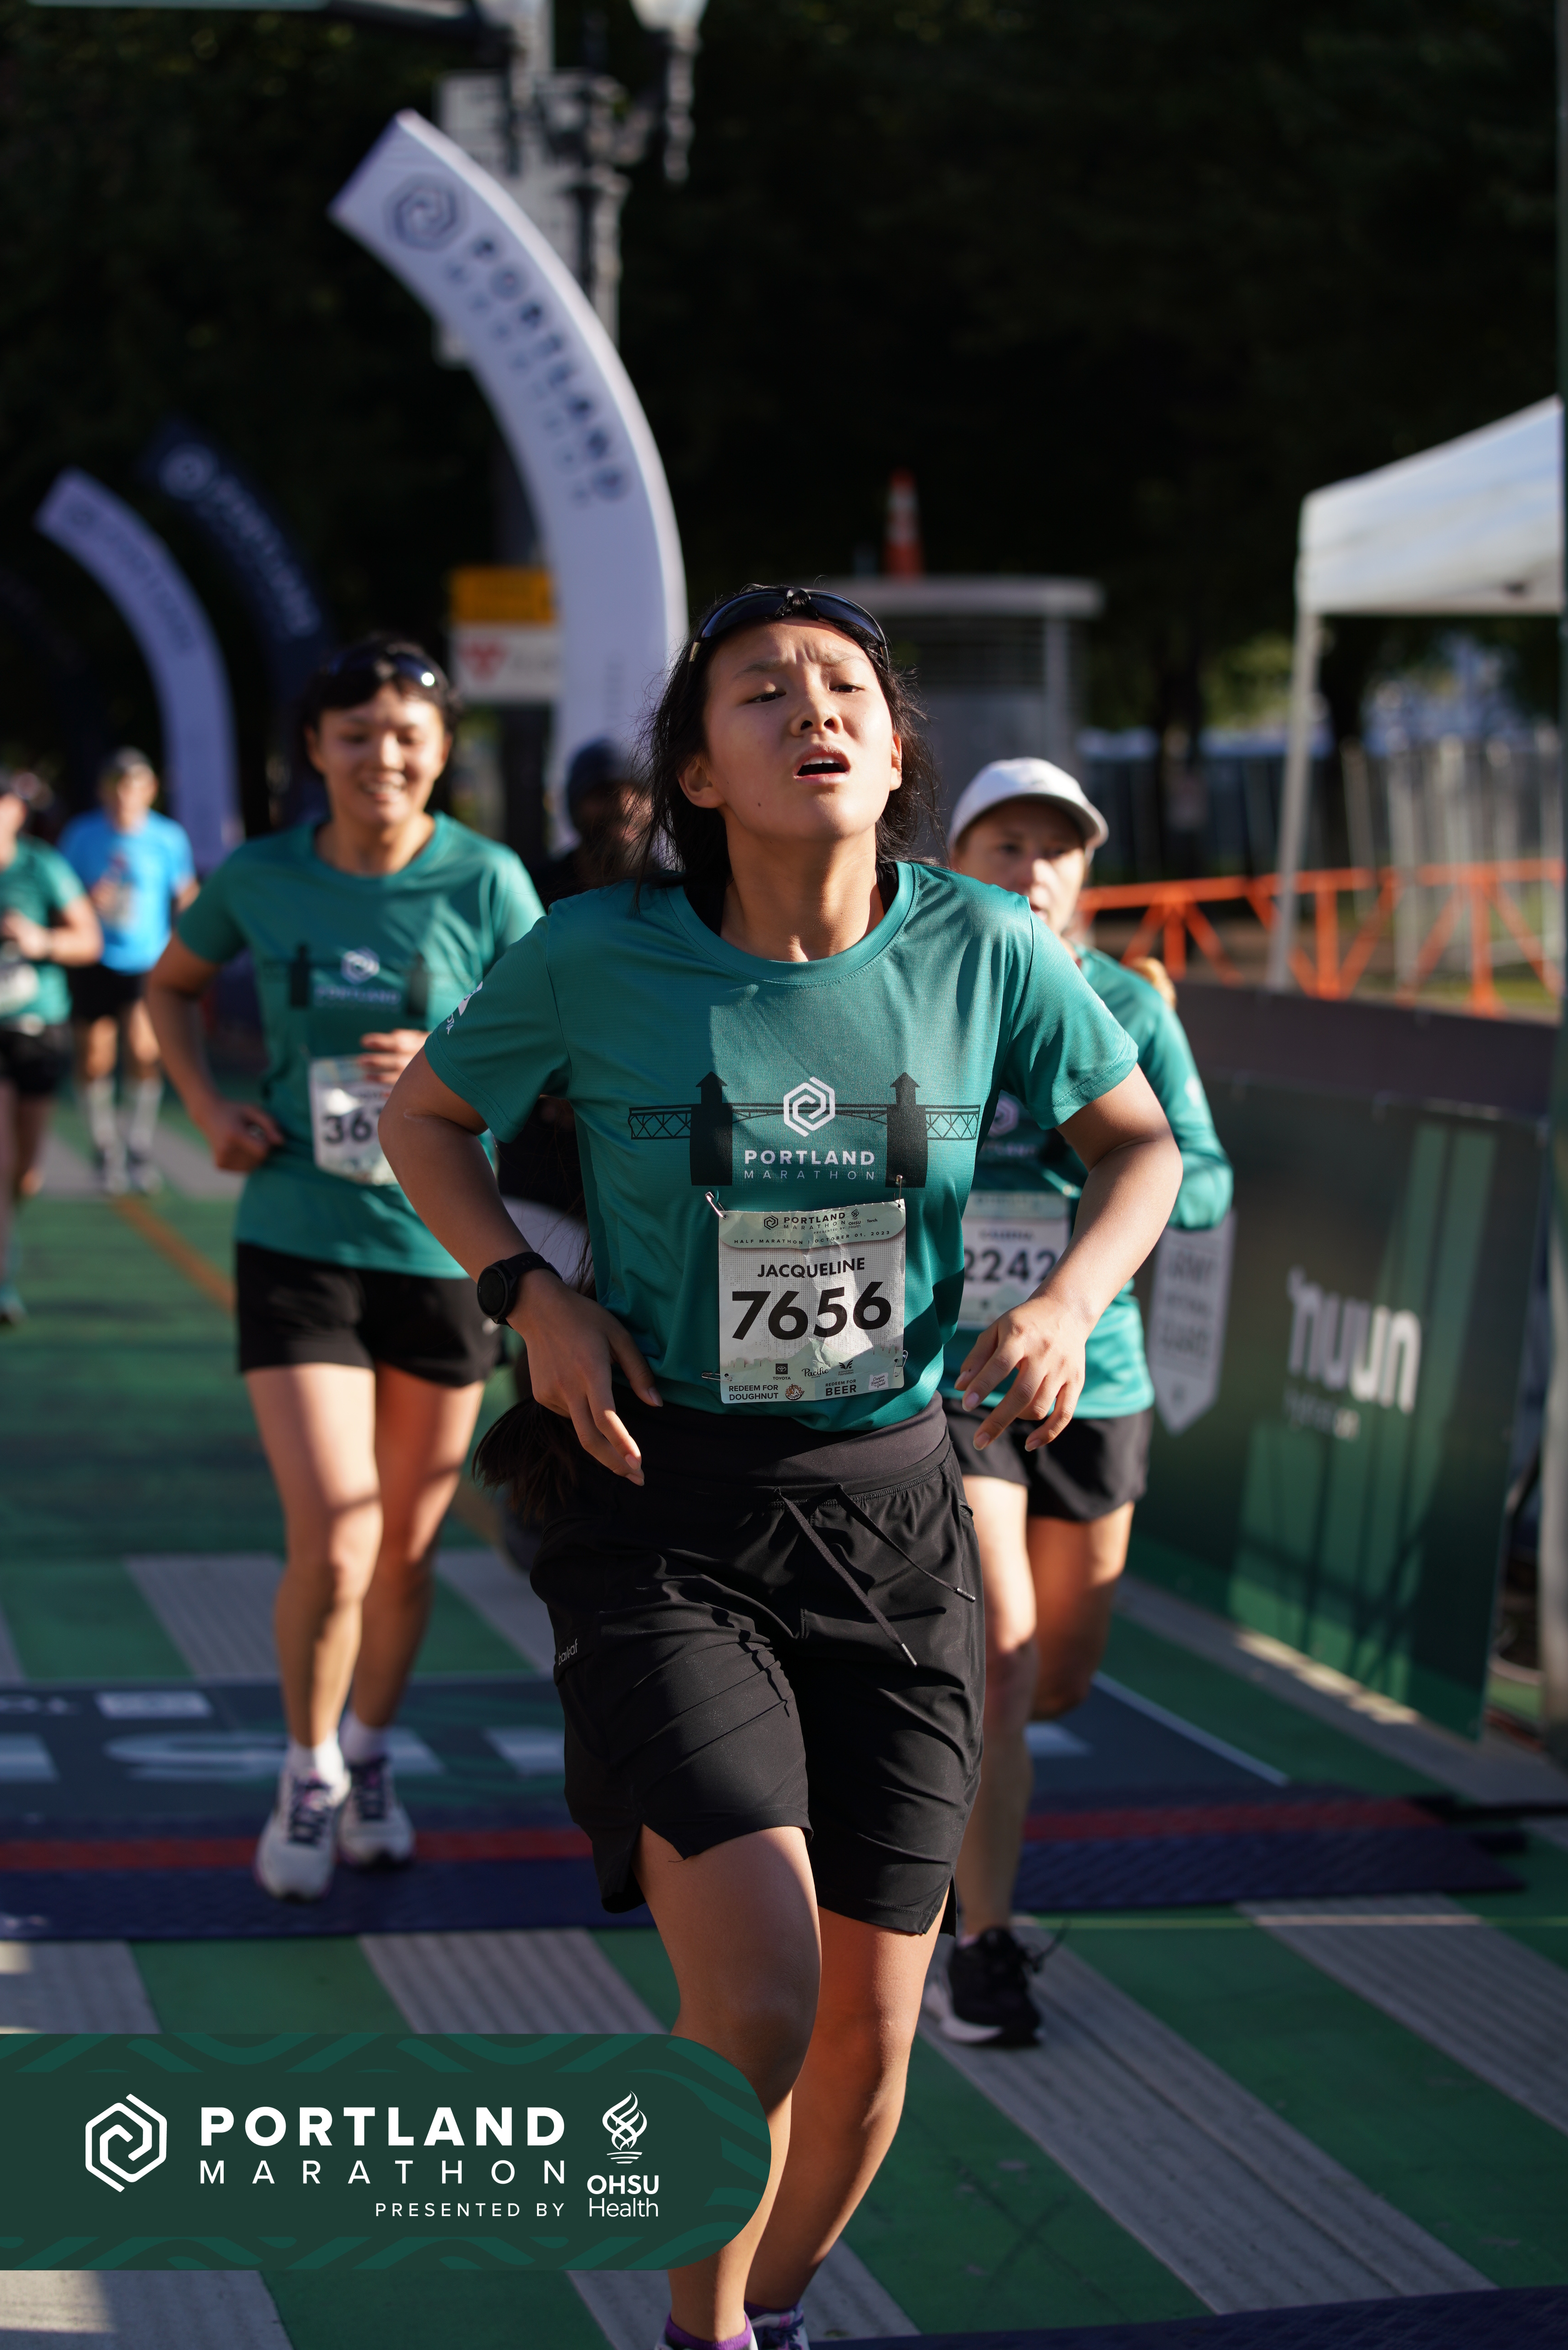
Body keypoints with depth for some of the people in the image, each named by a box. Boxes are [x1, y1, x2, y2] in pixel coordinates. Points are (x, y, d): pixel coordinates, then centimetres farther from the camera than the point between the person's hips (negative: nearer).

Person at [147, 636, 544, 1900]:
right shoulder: (262, 878, -2)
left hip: (445, 1242, 1)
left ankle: (371, 1757, 36)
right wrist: (210, 1106, 2)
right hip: (297, 1241, -1)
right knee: (334, 1543, -10)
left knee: (408, 1545, 12)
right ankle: (308, 1777, 14)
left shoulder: (486, 882, -6)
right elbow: (172, 987, 17)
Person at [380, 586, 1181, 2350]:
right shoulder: (598, 956, -10)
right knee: (761, 1996, -20)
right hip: (661, 1526, -3)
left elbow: (1140, 1142, 10)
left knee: (870, 2031, 8)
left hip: (890, 1526, 3)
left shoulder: (983, 951, -6)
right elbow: (423, 1117, 7)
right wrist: (530, 1299, -9)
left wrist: (1069, 1304, -9)